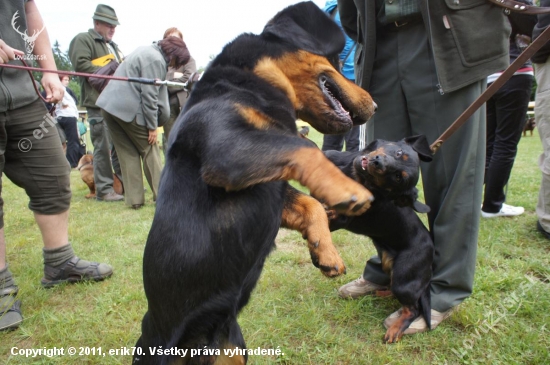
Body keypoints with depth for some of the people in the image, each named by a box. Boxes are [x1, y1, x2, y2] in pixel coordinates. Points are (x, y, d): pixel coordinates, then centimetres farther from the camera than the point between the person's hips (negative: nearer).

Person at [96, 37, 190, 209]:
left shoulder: (147, 51, 18)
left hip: (109, 105, 9)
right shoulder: (156, 60, -13)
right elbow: (149, 95, -17)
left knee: (128, 152, 9)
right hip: (128, 109, -9)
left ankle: (134, 199, 10)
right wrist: (152, 126, -11)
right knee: (149, 149, 4)